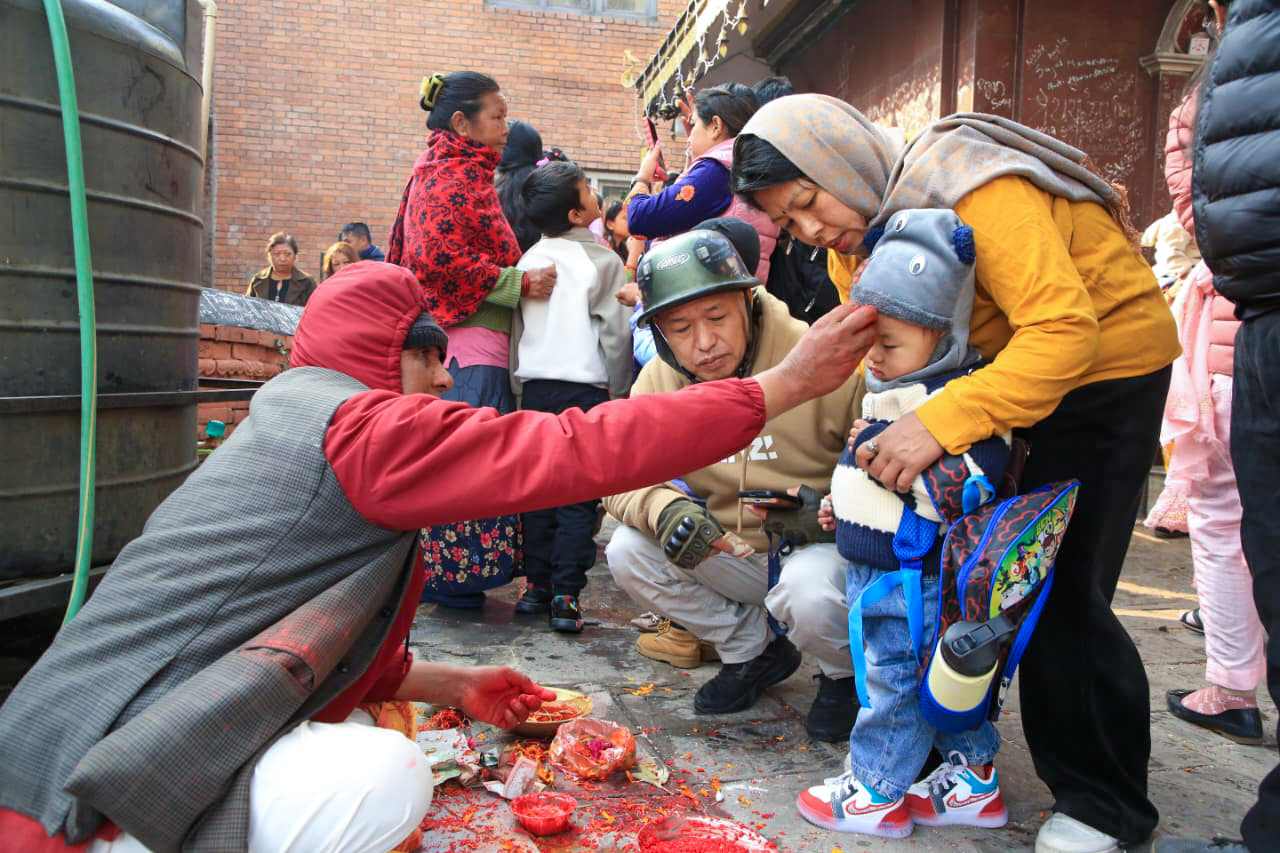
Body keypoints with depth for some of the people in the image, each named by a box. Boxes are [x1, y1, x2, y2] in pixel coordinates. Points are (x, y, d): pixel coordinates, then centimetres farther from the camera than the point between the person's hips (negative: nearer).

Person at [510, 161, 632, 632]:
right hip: (585, 389, -5)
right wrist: (618, 390, 3)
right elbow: (616, 332, -8)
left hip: (535, 388, 5)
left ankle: (535, 587, 17)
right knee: (578, 497, -1)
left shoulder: (528, 261, 8)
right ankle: (565, 597, -2)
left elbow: (515, 329, 9)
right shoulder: (603, 261, -6)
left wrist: (520, 386, 16)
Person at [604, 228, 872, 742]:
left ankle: (845, 674, 4)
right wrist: (662, 509, -30)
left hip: (825, 546, -5)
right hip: (732, 552, 5)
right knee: (627, 553, -14)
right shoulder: (657, 382, -6)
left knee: (806, 593, -37)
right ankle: (753, 651, 9)